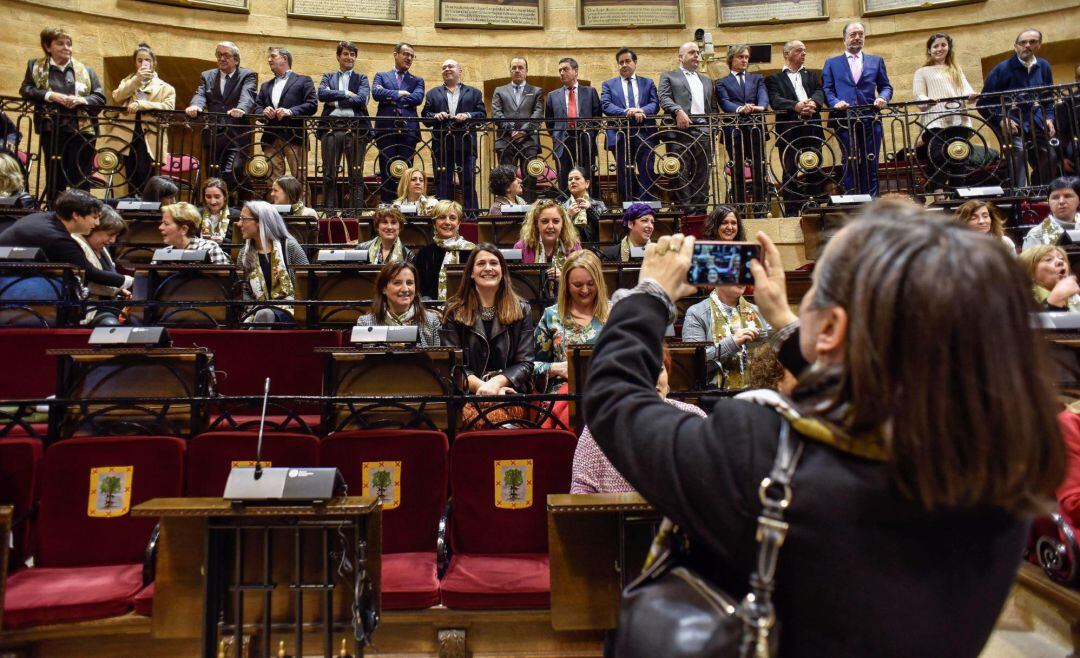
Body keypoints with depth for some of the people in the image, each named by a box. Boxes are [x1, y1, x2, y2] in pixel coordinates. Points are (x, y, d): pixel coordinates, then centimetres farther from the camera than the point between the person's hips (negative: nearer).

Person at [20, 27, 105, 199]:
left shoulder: (86, 70, 14)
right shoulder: (35, 66, 13)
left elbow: (100, 97, 7)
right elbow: (25, 90, 4)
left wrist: (81, 100, -11)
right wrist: (49, 95, -12)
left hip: (82, 130, 0)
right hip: (51, 130, 0)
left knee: (81, 180, -2)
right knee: (54, 179, 3)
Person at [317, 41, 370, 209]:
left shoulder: (361, 78, 16)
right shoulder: (328, 77, 20)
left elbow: (362, 99, -3)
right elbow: (321, 93, 1)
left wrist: (335, 100, -4)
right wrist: (345, 93, -5)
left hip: (355, 128, -2)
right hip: (331, 128, 2)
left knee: (356, 175, -4)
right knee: (329, 175, 1)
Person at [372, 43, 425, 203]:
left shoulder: (417, 80, 18)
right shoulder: (381, 76, 17)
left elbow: (418, 98, -3)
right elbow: (376, 92, -3)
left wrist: (391, 98, -3)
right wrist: (399, 93, -5)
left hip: (408, 130, 0)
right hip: (386, 129, 0)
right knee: (386, 172, -1)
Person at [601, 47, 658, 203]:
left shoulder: (648, 83, 17)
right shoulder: (608, 84, 14)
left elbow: (655, 104, 4)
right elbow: (605, 106, -2)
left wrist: (642, 111, -19)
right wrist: (626, 112, -19)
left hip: (645, 134, 0)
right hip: (621, 135, 0)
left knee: (647, 173, -3)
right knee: (625, 176, 3)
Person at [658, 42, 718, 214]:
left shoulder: (707, 80, 29)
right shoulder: (668, 76, 14)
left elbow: (713, 107, 25)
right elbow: (664, 98, -3)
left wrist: (712, 128, 10)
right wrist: (678, 110, -21)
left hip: (704, 132, 5)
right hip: (681, 130, -4)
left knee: (702, 174, 2)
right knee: (681, 174, -9)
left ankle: (700, 210, 5)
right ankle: (686, 211, -9)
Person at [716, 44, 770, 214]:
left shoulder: (757, 78, 20)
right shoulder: (722, 83, 12)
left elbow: (763, 96, 2)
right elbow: (725, 103, -5)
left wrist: (760, 107, -23)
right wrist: (740, 109, -26)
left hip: (756, 130, 2)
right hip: (734, 131, -2)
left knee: (759, 172, 0)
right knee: (737, 174, 1)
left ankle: (760, 209, 6)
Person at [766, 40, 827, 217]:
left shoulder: (812, 75, 23)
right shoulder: (774, 79, 10)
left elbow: (820, 92, 5)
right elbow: (775, 100, -8)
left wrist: (813, 102, -19)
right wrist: (796, 106, -24)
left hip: (812, 129, 4)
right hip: (789, 130, -4)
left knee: (815, 170, 3)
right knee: (790, 172, -4)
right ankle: (792, 212, 1)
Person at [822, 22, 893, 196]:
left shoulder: (876, 61, 18)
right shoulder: (831, 63, 13)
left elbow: (886, 86, 15)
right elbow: (826, 89, 4)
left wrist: (883, 98, -7)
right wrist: (835, 102, -15)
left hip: (871, 120, 2)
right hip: (845, 121, -1)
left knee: (870, 164, 1)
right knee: (850, 165, 0)